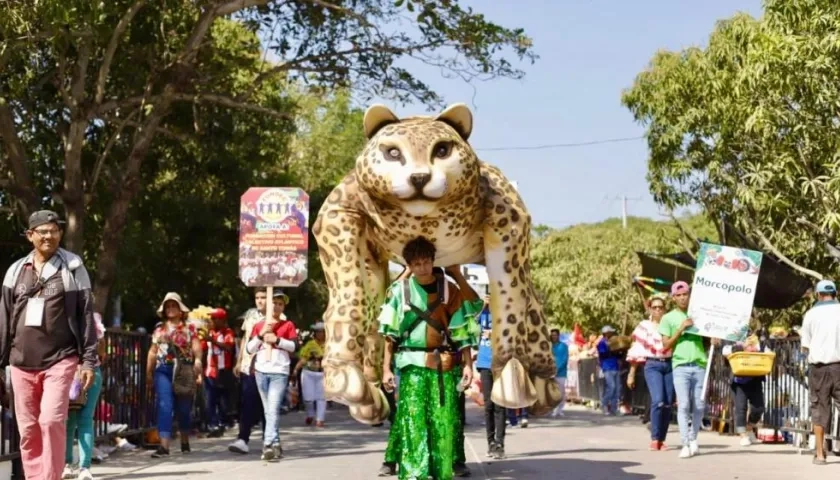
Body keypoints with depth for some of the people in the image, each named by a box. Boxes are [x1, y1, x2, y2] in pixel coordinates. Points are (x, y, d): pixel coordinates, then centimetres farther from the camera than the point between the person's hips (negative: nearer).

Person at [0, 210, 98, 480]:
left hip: (59, 359, -4)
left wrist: (88, 360, -6)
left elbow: (86, 317, -1)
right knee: (27, 429, 5)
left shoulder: (73, 269, 0)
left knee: (52, 421, -15)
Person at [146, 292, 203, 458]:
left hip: (184, 371, -1)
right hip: (163, 370, 1)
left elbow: (197, 351, -1)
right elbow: (153, 352, 15)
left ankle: (185, 442, 27)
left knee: (184, 408, 8)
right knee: (164, 406, -10)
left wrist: (198, 372, -11)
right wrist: (148, 372, 12)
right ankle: (164, 446, -15)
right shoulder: (159, 329, 13)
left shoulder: (189, 328, 6)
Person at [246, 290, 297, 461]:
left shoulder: (288, 325, 8)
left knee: (273, 409, -16)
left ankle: (269, 445, -25)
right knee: (268, 410, 7)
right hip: (261, 371, 4)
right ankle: (276, 445, 13)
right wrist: (260, 335, -6)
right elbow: (249, 349, 8)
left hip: (279, 372, -4)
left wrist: (277, 340, -13)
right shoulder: (259, 326, 14)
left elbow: (294, 346, -1)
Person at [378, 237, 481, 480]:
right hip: (412, 366, -1)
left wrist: (467, 364, -4)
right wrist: (386, 367, 0)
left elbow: (463, 331, 5)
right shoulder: (400, 290, 4)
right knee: (413, 423, -7)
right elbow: (390, 333, 5)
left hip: (444, 367, 1)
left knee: (444, 424, -1)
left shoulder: (449, 290, 5)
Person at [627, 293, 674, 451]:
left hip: (669, 365, 3)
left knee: (668, 404, 0)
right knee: (658, 401, -18)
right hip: (652, 365, -2)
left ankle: (661, 439, 11)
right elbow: (636, 352, 9)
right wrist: (631, 374, 6)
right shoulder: (644, 326, 8)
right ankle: (654, 438, -10)